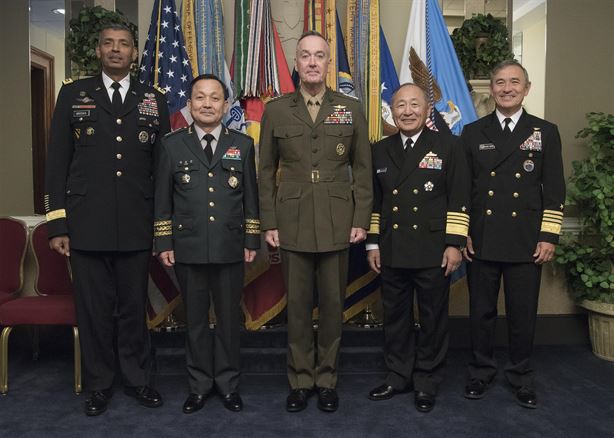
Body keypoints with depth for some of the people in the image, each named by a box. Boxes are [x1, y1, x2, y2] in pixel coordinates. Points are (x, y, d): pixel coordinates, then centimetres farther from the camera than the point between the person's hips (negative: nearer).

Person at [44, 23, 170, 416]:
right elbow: (57, 162, 4)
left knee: (134, 307, 10)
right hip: (87, 226, 0)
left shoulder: (154, 100, 8)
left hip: (137, 228, 1)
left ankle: (138, 380, 27)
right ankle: (100, 384, 26)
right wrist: (57, 224, -2)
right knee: (94, 309, 8)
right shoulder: (73, 94, 7)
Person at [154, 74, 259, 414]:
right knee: (195, 319, 10)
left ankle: (228, 384, 24)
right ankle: (199, 385, 25)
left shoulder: (243, 144, 5)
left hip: (230, 249, 0)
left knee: (229, 318, 9)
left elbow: (251, 198, 6)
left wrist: (252, 240, 3)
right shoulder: (173, 144, 4)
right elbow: (162, 199, 5)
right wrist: (164, 243, 0)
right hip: (188, 249, 0)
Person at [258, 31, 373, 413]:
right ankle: (300, 381, 23)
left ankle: (327, 380, 24)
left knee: (333, 304, 8)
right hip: (292, 224, 0)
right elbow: (266, 172, 6)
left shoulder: (351, 109, 5)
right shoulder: (276, 111, 5)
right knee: (298, 305, 8)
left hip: (337, 224, 0)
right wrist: (269, 222, 1)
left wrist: (361, 220, -2)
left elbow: (363, 169, 5)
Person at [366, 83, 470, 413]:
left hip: (433, 252, -3)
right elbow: (374, 200, 11)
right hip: (391, 252, 3)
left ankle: (427, 383, 23)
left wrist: (455, 243, -9)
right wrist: (372, 243, 7)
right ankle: (398, 377, 27)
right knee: (395, 318, 12)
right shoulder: (380, 151, 10)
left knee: (433, 320, 7)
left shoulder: (447, 146, 0)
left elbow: (458, 200, -4)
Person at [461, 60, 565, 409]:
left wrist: (549, 237, -4)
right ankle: (481, 371, 27)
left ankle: (522, 376, 26)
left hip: (526, 243, 0)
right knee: (482, 311, 10)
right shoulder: (473, 132, 7)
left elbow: (554, 191, 3)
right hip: (482, 240, 1)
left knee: (523, 313, 7)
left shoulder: (545, 132, 5)